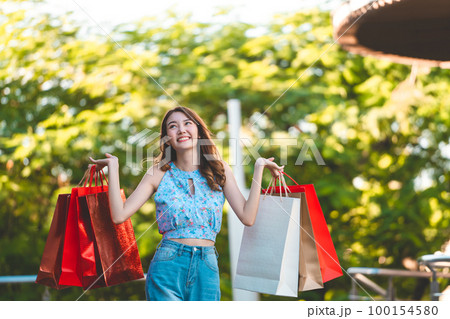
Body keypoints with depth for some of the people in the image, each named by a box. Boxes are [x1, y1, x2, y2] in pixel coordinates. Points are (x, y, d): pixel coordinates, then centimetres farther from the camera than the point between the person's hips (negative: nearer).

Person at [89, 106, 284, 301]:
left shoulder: (219, 170, 7)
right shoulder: (160, 173, 4)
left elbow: (247, 217, -2)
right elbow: (119, 215, -4)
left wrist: (259, 168, 0)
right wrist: (113, 166, -4)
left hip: (206, 269, 2)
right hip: (167, 266, -1)